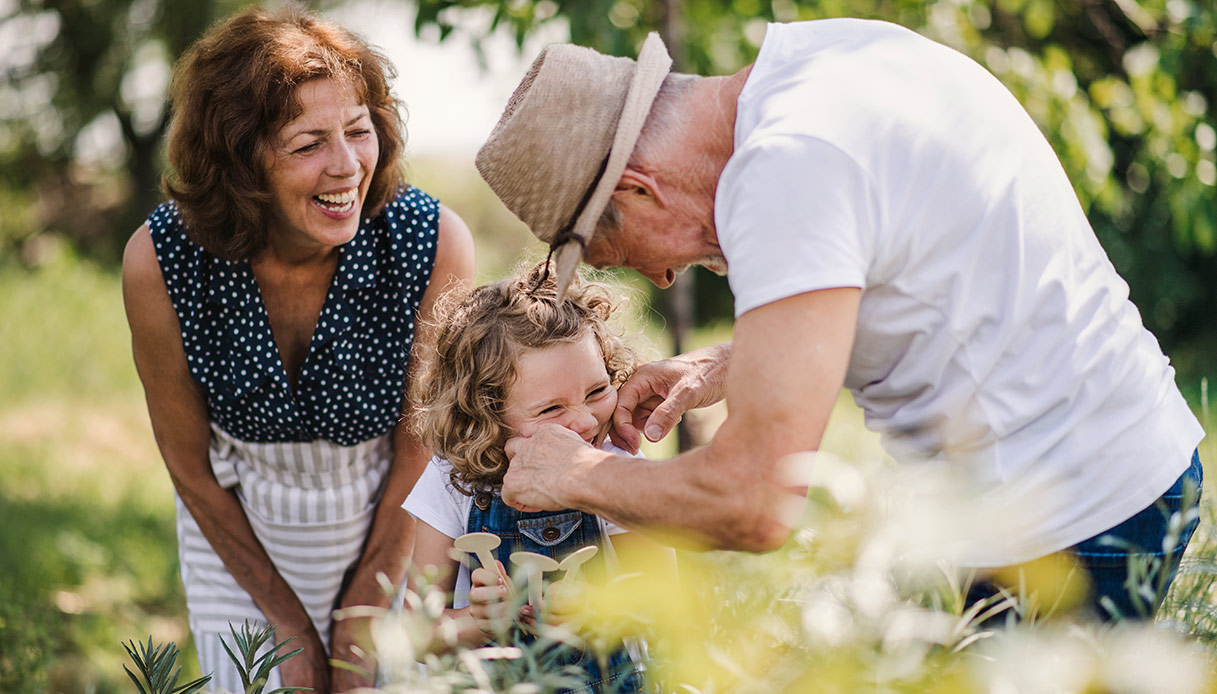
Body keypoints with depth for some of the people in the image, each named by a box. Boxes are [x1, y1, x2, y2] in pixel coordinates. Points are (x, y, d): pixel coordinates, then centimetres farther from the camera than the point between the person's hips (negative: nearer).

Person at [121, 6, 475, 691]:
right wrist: (288, 622, -4)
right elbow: (189, 462, -10)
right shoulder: (159, 262, -25)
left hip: (391, 534, 0)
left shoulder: (435, 244, -27)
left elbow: (421, 445, -12)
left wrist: (365, 612, -3)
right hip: (240, 536, 0)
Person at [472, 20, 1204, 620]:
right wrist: (723, 366, 12)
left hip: (1063, 535, -10)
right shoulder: (838, 46, 6)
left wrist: (580, 477, -9)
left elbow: (757, 505, -27)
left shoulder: (787, 170, -24)